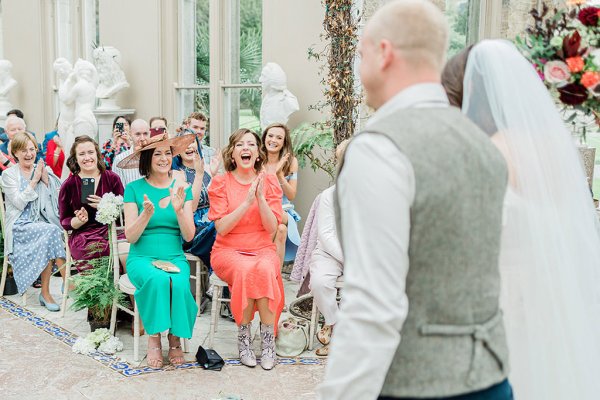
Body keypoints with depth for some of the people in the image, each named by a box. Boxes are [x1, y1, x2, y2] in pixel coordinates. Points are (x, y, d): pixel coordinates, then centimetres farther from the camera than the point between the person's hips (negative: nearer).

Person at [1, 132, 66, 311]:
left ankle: (45, 292, -24)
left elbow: (55, 200, 8)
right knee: (52, 231, -32)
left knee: (48, 241, -32)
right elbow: (19, 203, -9)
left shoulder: (45, 171, 13)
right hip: (20, 226, -3)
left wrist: (45, 180, -4)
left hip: (42, 223, 3)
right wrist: (34, 181, -10)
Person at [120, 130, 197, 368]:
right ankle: (153, 337, -13)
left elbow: (189, 236, 1)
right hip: (142, 257, -1)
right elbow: (130, 237, -2)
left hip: (175, 258, 1)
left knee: (179, 284, -31)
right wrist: (147, 214, -19)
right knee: (158, 279, -34)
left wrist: (179, 209, -16)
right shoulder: (134, 189, 3)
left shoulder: (181, 189, 8)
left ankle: (175, 339, -9)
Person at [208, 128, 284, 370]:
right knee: (246, 270, -33)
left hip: (263, 249, 1)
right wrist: (247, 202, -17)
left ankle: (268, 338, -19)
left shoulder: (269, 181, 6)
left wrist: (260, 198, -15)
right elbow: (221, 228, -8)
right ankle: (244, 338, -16)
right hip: (229, 251, -1)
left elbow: (272, 228, -2)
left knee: (264, 269, -33)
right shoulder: (220, 182, 2)